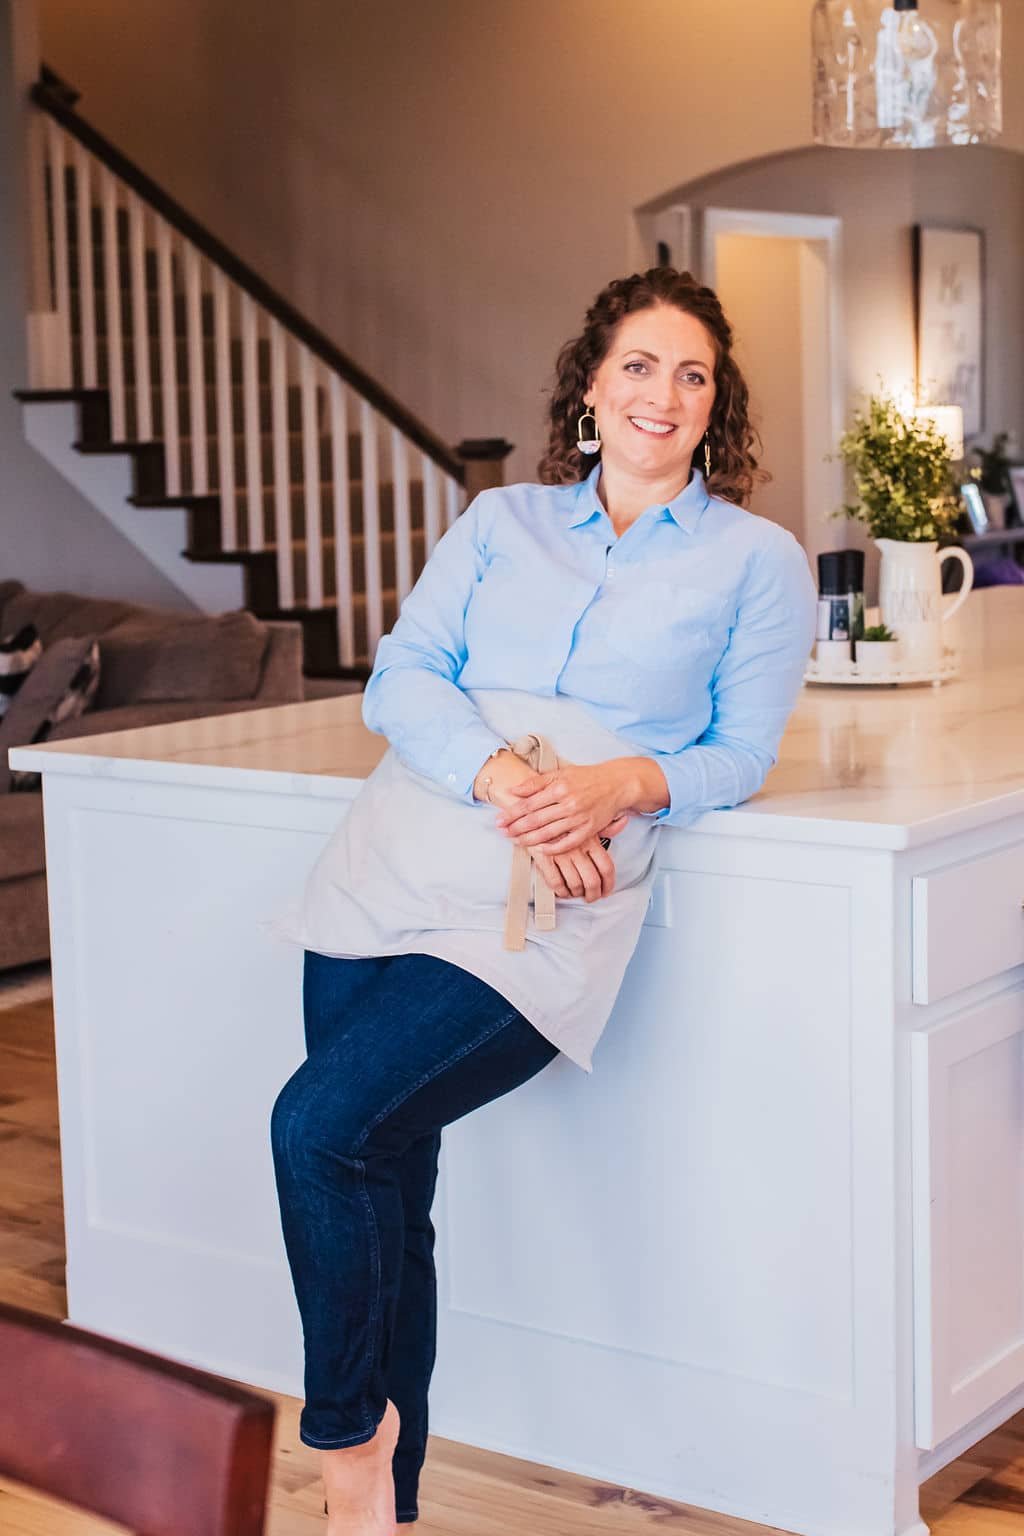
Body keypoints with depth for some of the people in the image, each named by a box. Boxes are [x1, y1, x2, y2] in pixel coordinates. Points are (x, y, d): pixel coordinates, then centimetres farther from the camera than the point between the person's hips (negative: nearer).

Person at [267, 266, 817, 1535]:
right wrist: (502, 778, -11)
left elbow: (741, 753, 8)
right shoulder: (500, 523, 19)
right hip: (398, 859, 4)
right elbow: (399, 680, 7)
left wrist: (625, 784, -12)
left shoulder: (758, 561, 13)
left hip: (549, 906, -3)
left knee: (321, 1127, -20)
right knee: (382, 1189, -1)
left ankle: (347, 1431, 4)